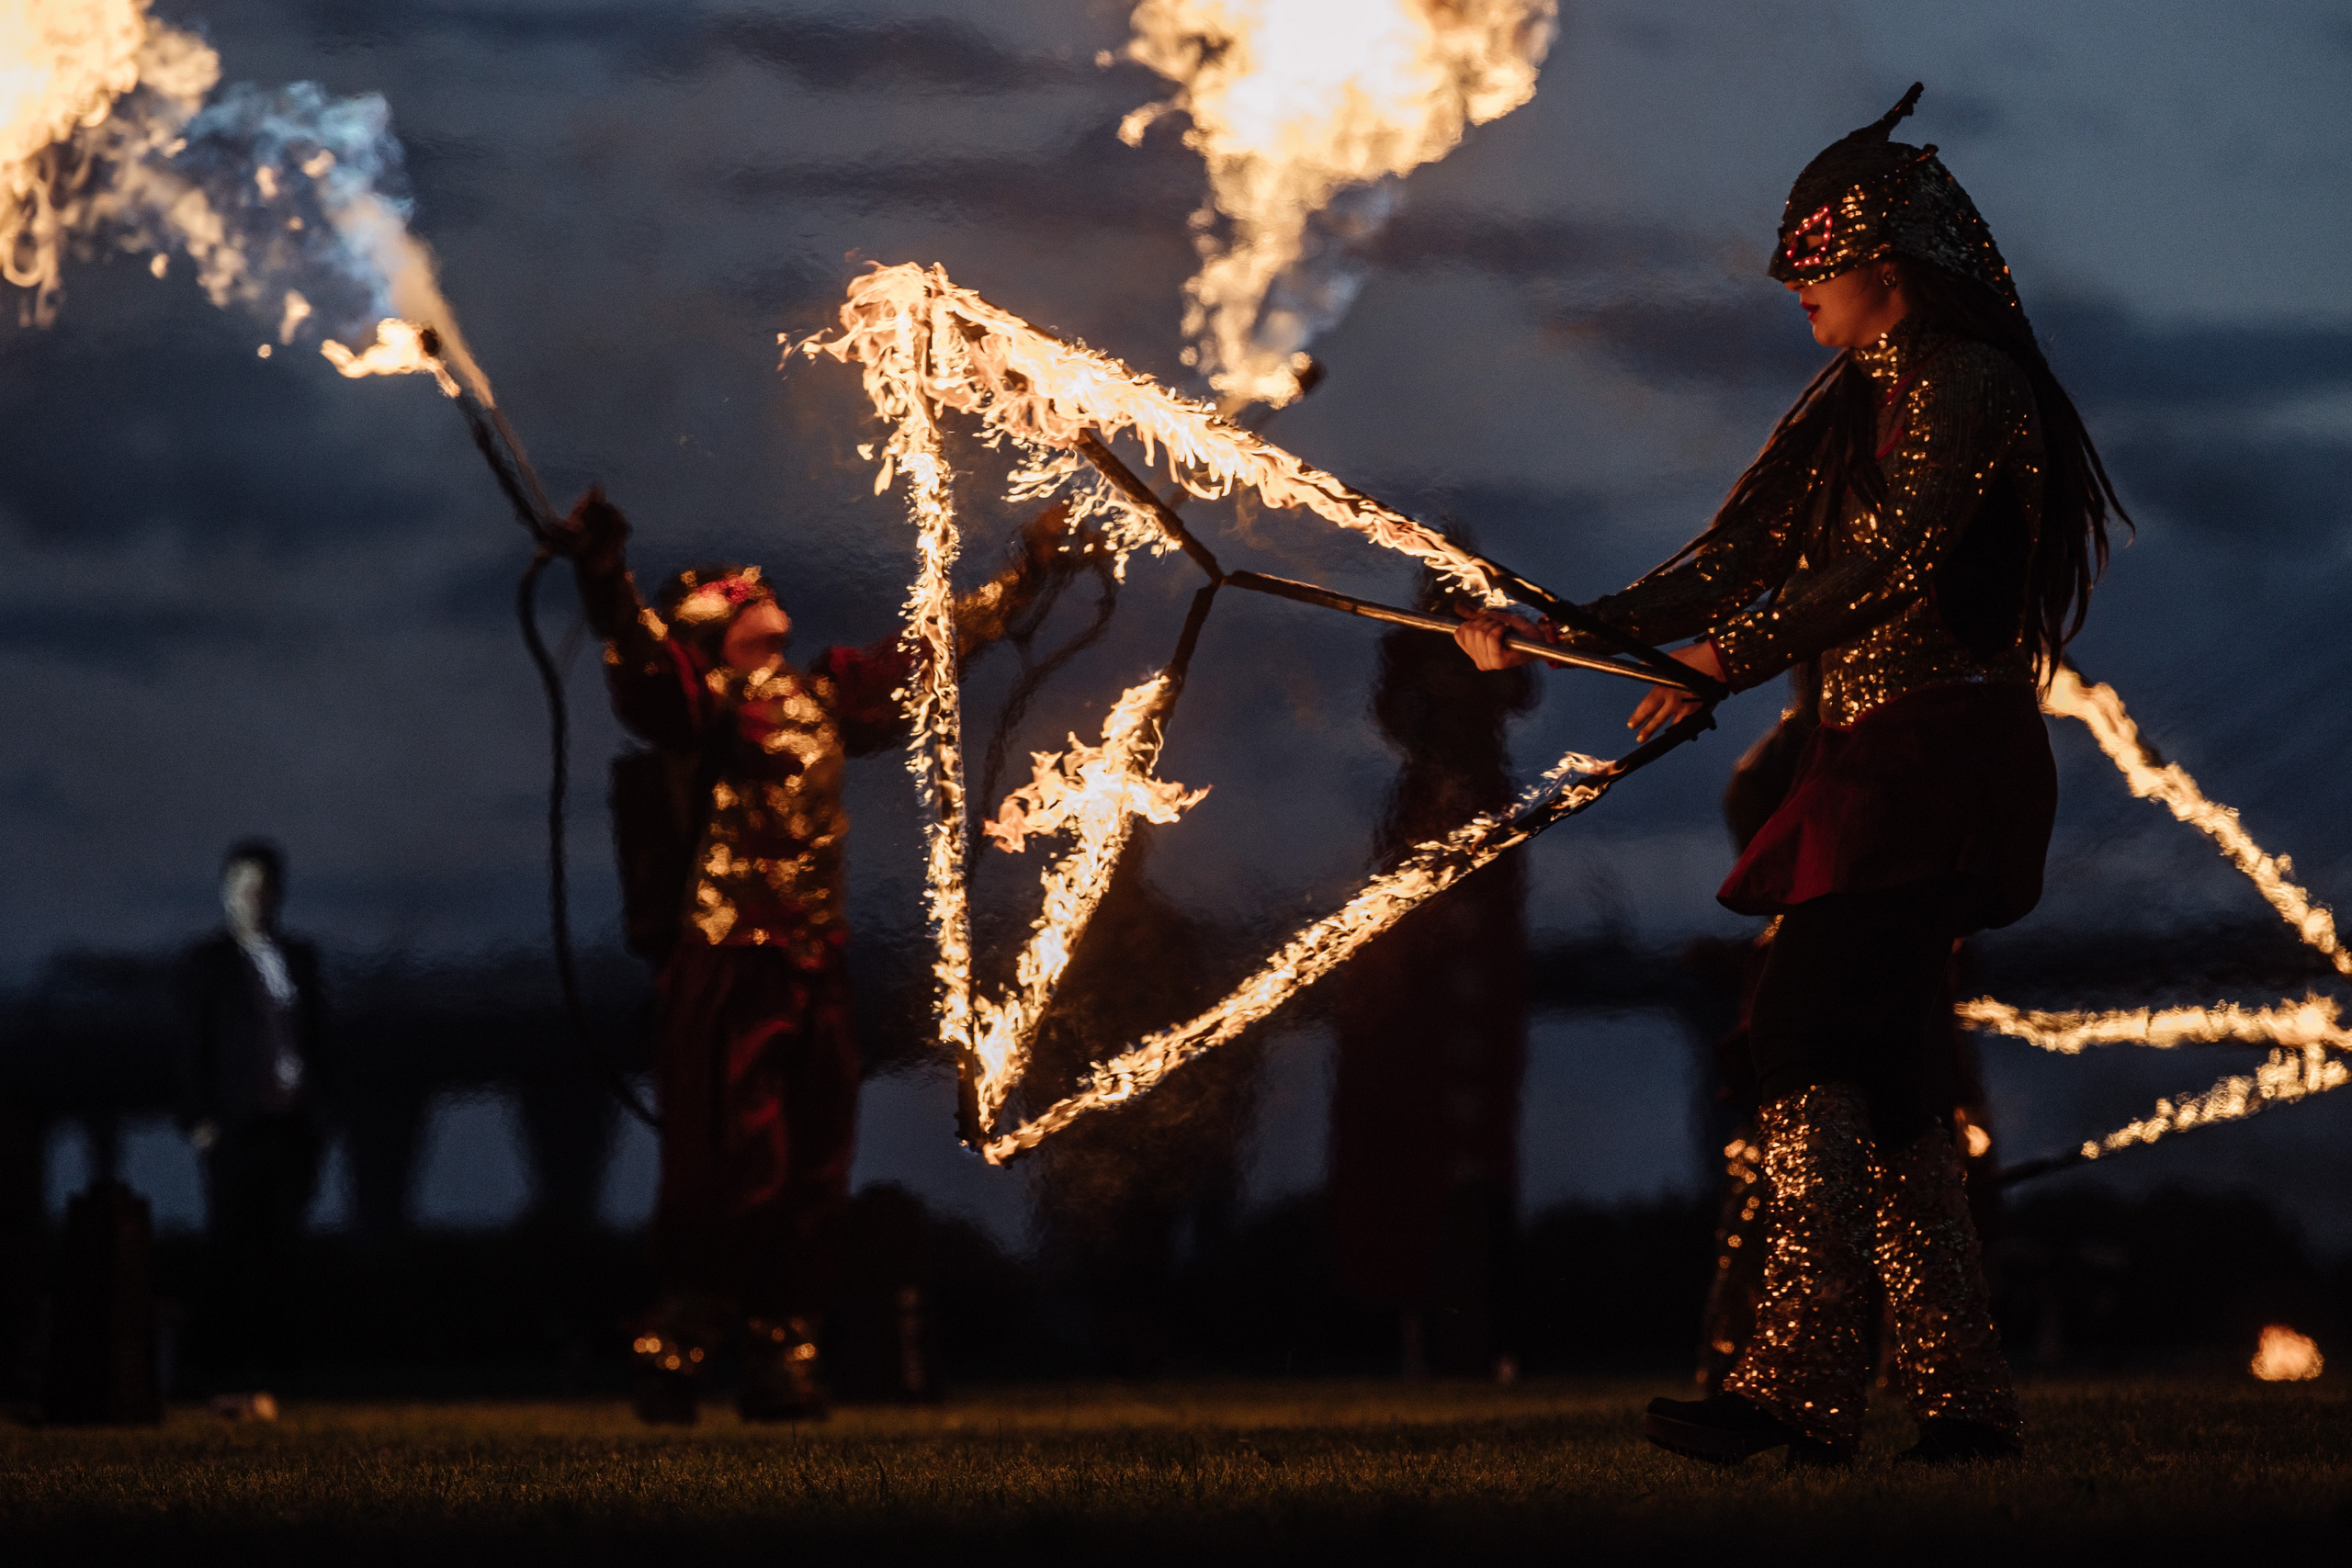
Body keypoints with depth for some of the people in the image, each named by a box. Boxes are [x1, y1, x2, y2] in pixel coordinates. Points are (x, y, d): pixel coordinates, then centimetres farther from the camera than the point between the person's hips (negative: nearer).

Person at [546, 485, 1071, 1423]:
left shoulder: (821, 696, 16)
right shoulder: (703, 702, -5)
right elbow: (643, 651, -26)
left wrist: (1024, 576, 38)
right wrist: (601, 571, -46)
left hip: (814, 976, 7)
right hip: (727, 972, -7)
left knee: (812, 1183, 8)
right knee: (736, 1173, -11)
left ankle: (782, 1358, 18)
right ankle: (673, 1354, 0)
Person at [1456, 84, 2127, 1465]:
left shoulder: (1968, 386, -8)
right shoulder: (1851, 404, 20)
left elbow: (1897, 563, -17)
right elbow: (1738, 560, 19)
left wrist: (1735, 654, -10)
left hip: (1936, 756, -9)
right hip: (1876, 767, 9)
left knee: (1813, 1040, -17)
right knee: (1875, 1071, 5)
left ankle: (1801, 1388, -22)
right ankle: (1966, 1396, 6)